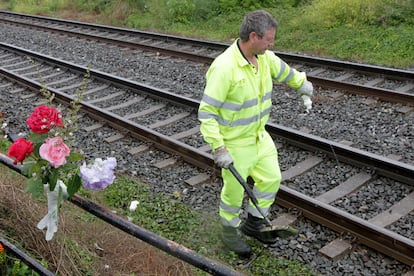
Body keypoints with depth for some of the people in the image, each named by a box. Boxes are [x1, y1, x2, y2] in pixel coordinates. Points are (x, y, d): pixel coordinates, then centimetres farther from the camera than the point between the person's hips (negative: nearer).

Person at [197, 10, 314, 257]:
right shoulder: (224, 67, -29)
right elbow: (206, 112, -26)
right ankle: (230, 233, 36)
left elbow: (284, 71, 19)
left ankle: (253, 224, 38)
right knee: (234, 191, 9)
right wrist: (219, 149, -26)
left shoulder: (265, 58, -5)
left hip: (259, 135, 8)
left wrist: (302, 83, 36)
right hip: (234, 143, -7)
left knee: (271, 179, 16)